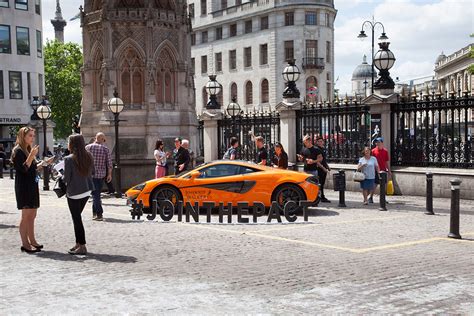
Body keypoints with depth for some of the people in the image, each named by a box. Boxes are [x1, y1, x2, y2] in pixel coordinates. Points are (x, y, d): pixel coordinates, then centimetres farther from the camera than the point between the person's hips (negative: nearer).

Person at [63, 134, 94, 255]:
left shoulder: (69, 159, -16)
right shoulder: (88, 157, 2)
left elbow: (66, 178, -14)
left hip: (74, 193, -6)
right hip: (87, 190, 7)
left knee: (77, 219, 1)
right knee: (77, 217, 18)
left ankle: (82, 247, 3)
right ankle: (78, 243, 21)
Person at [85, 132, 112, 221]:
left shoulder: (88, 147, -4)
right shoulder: (105, 149, -1)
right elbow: (109, 163, -1)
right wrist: (109, 174, 9)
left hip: (91, 174, -2)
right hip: (101, 174, 2)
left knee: (95, 194, -2)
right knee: (97, 193, 17)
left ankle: (99, 214, -9)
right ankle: (95, 212, 23)